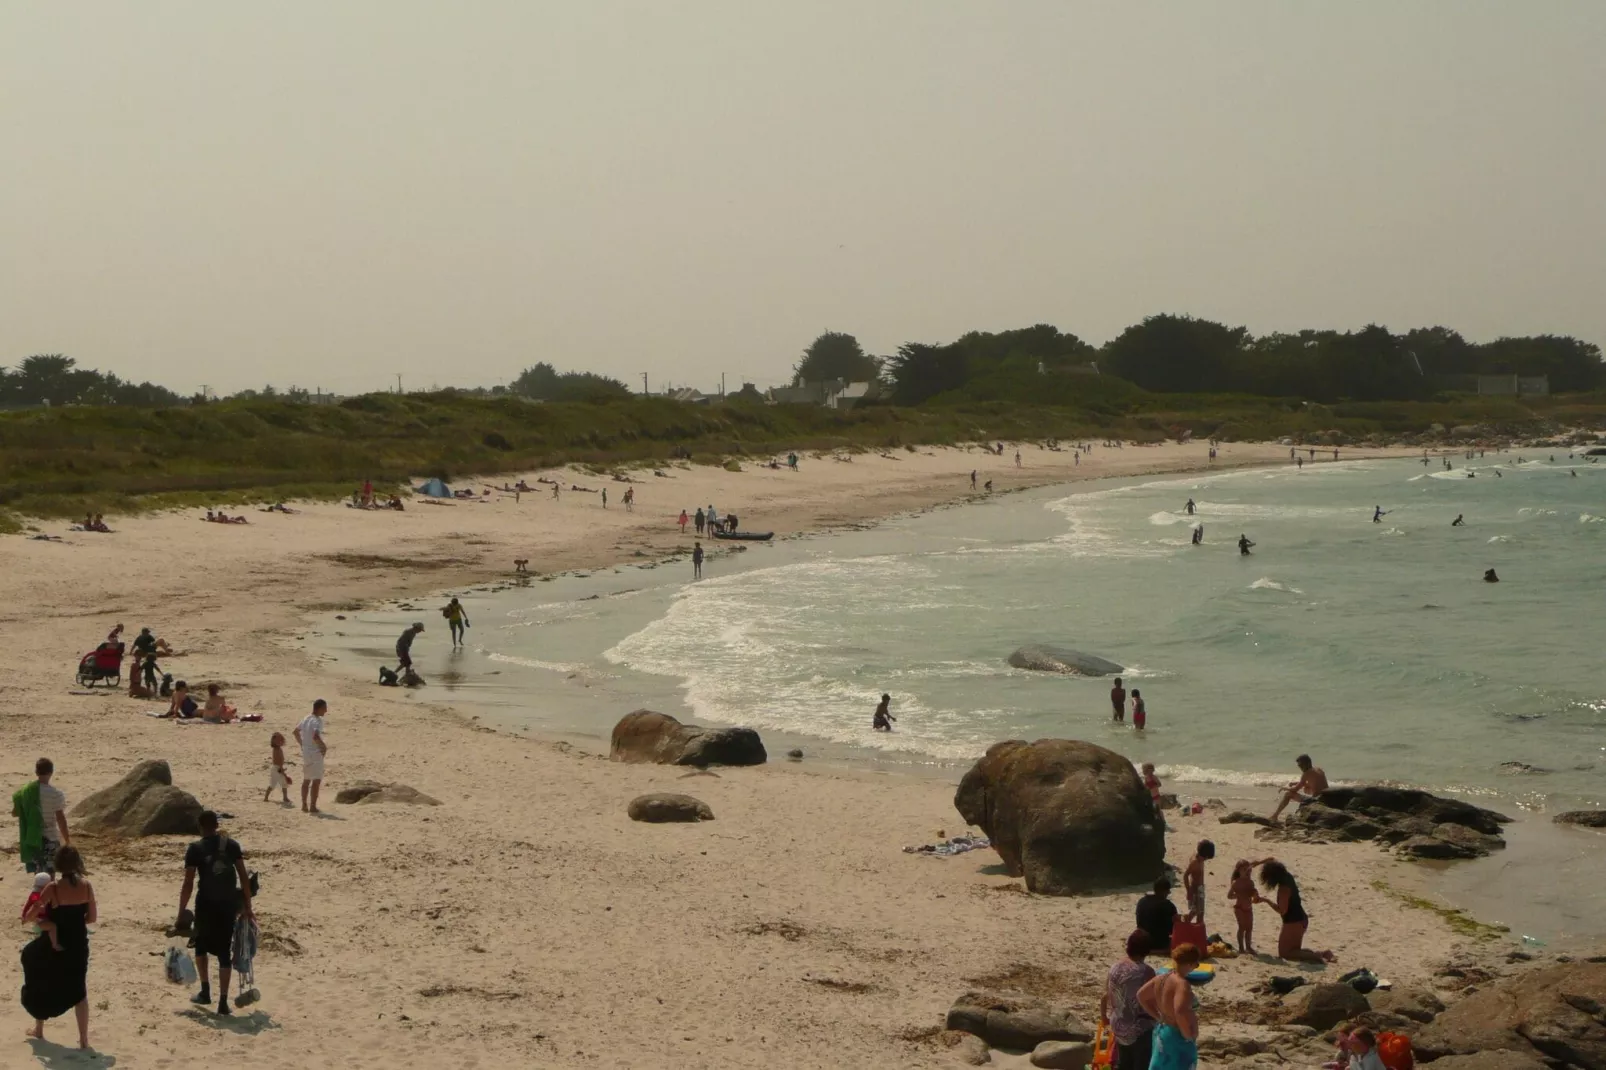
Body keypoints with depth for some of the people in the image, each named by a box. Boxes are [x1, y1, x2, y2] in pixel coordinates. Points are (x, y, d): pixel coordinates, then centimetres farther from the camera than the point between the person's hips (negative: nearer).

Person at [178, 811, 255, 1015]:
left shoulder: (195, 849, -5)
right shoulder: (232, 845, 2)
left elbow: (188, 885, -8)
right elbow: (244, 878, 0)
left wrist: (181, 914, -2)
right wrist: (247, 908, 7)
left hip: (206, 904, -2)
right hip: (227, 904, 2)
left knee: (201, 945, 23)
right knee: (224, 952, 6)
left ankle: (205, 992, 21)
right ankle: (223, 1002, 2)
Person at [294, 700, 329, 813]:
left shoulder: (306, 718, 10)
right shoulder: (317, 721, -18)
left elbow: (296, 731, 22)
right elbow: (315, 736, -33)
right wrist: (324, 746, -19)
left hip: (305, 753, 9)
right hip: (316, 753, -9)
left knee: (306, 780, 15)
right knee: (316, 781, -3)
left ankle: (304, 805, 19)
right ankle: (313, 807, -4)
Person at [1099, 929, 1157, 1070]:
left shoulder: (1115, 968, -1)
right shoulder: (1146, 971, -20)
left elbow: (1105, 996, 8)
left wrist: (1103, 1016, 24)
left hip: (1119, 1026, 6)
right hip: (1141, 1028, -6)